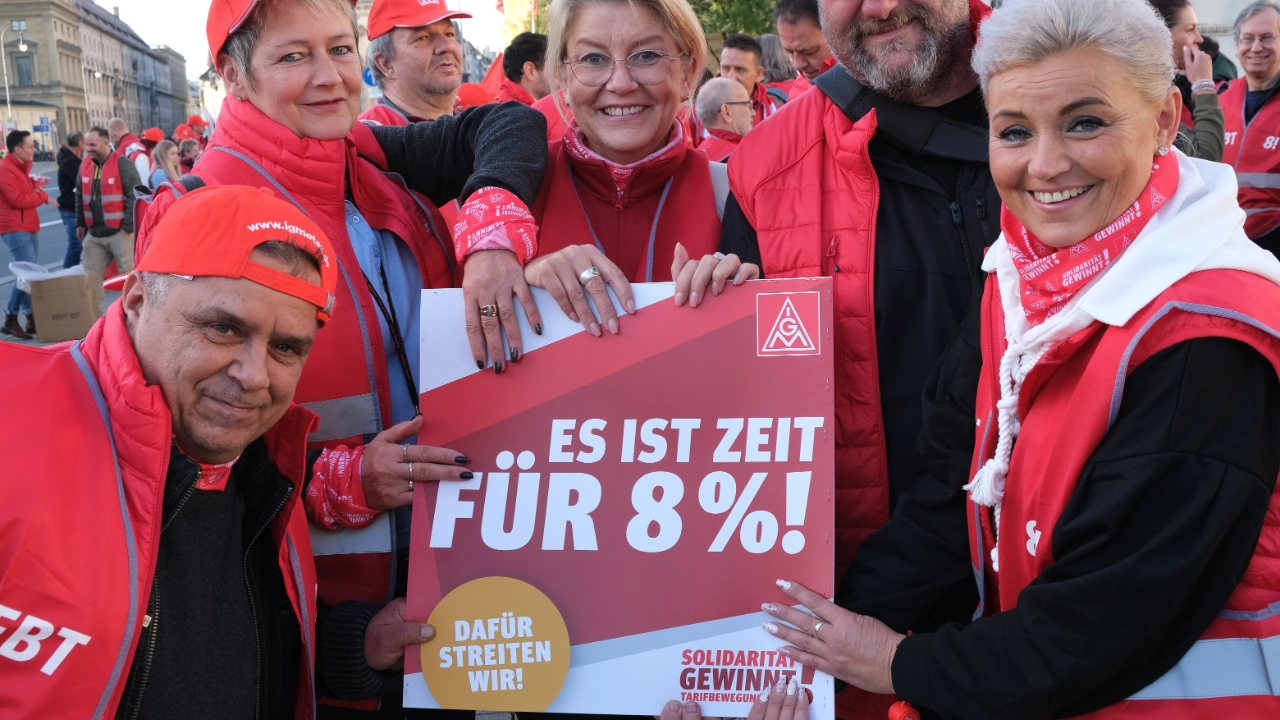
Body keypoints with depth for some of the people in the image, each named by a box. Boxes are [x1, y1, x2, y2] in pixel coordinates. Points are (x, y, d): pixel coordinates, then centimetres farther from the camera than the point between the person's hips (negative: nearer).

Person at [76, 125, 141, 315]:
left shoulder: (122, 164, -11)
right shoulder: (85, 165, 9)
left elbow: (135, 195, -14)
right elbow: (80, 195, 20)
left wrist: (128, 225, -15)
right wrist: (80, 223, 16)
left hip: (119, 232, -7)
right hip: (93, 233, 7)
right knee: (91, 277, 9)